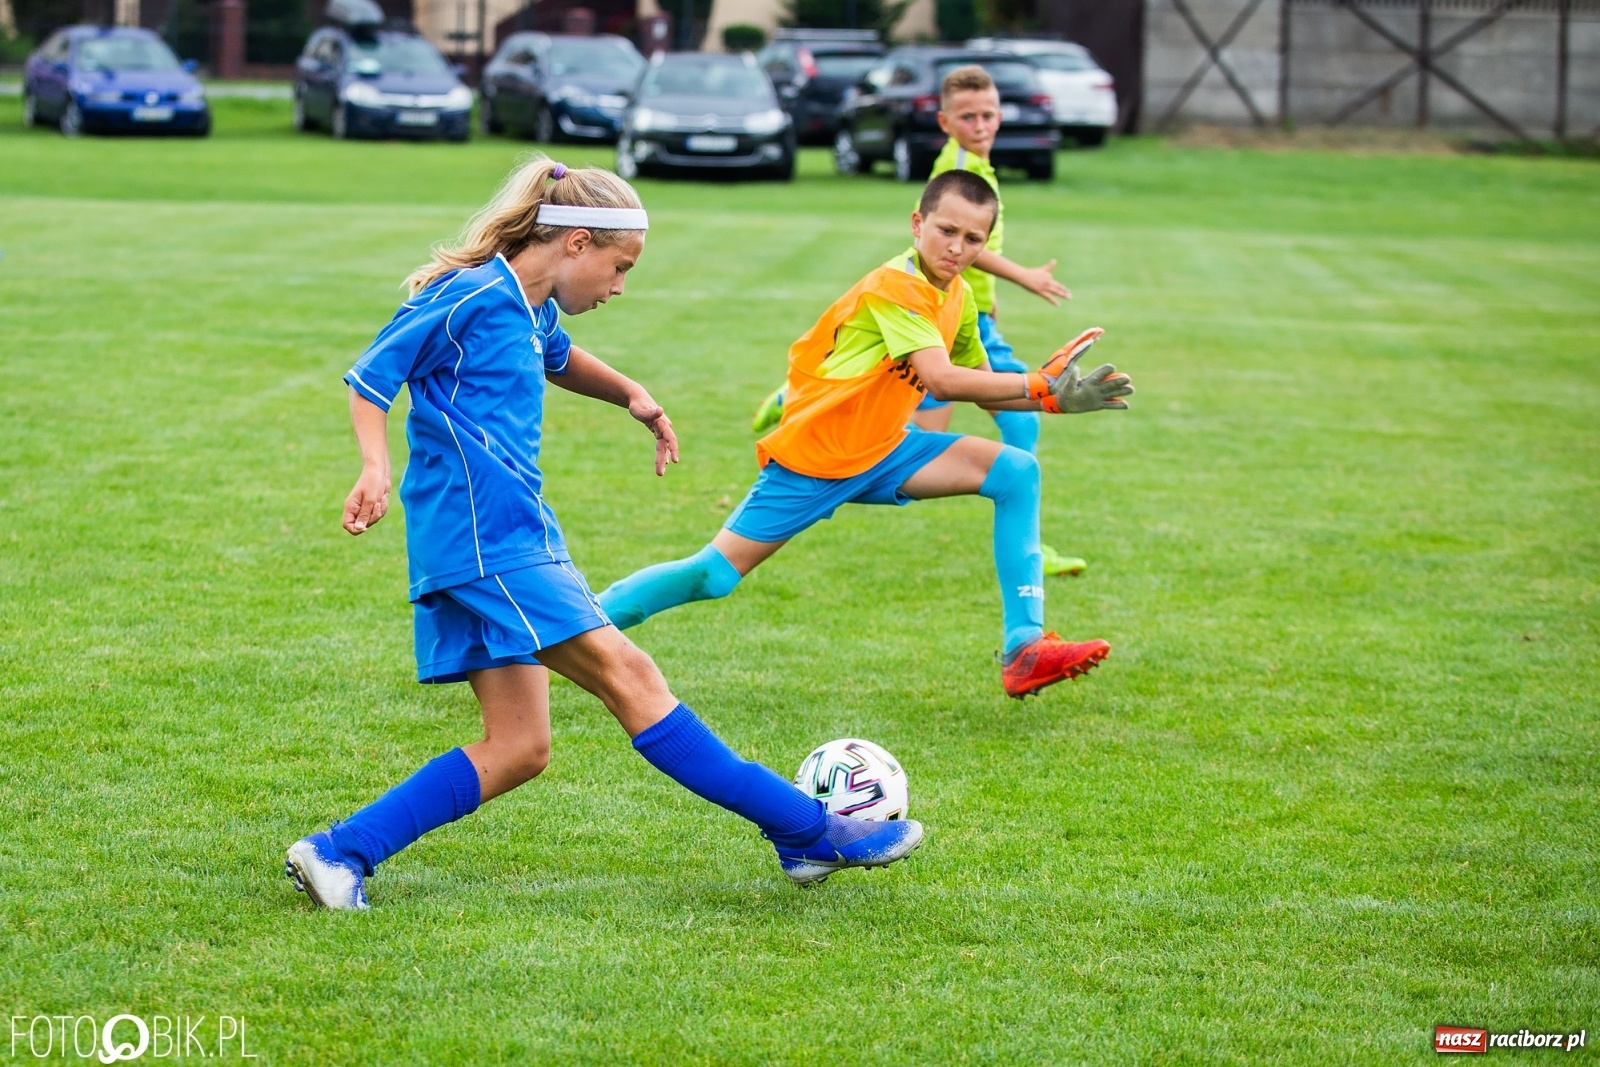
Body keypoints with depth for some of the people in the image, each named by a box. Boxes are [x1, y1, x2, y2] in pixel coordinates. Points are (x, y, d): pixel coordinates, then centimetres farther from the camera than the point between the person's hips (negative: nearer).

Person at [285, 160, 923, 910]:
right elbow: (370, 378, -9)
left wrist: (630, 395, 22)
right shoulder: (470, 297, -10)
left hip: (511, 545, 11)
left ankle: (339, 854, 3)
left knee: (518, 747, 4)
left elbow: (557, 359, 40)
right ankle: (810, 832, -8)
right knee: (629, 678, -9)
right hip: (486, 543, -11)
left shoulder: (530, 307, 17)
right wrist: (376, 468, -26)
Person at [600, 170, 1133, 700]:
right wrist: (1044, 389, -31)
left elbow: (986, 390, 9)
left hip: (883, 449, 8)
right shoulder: (897, 287, -22)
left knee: (1017, 472, -7)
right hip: (811, 457, -8)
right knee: (714, 575, -10)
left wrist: (1056, 394, -7)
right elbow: (941, 380, -34)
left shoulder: (957, 296, 5)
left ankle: (1025, 649, -10)